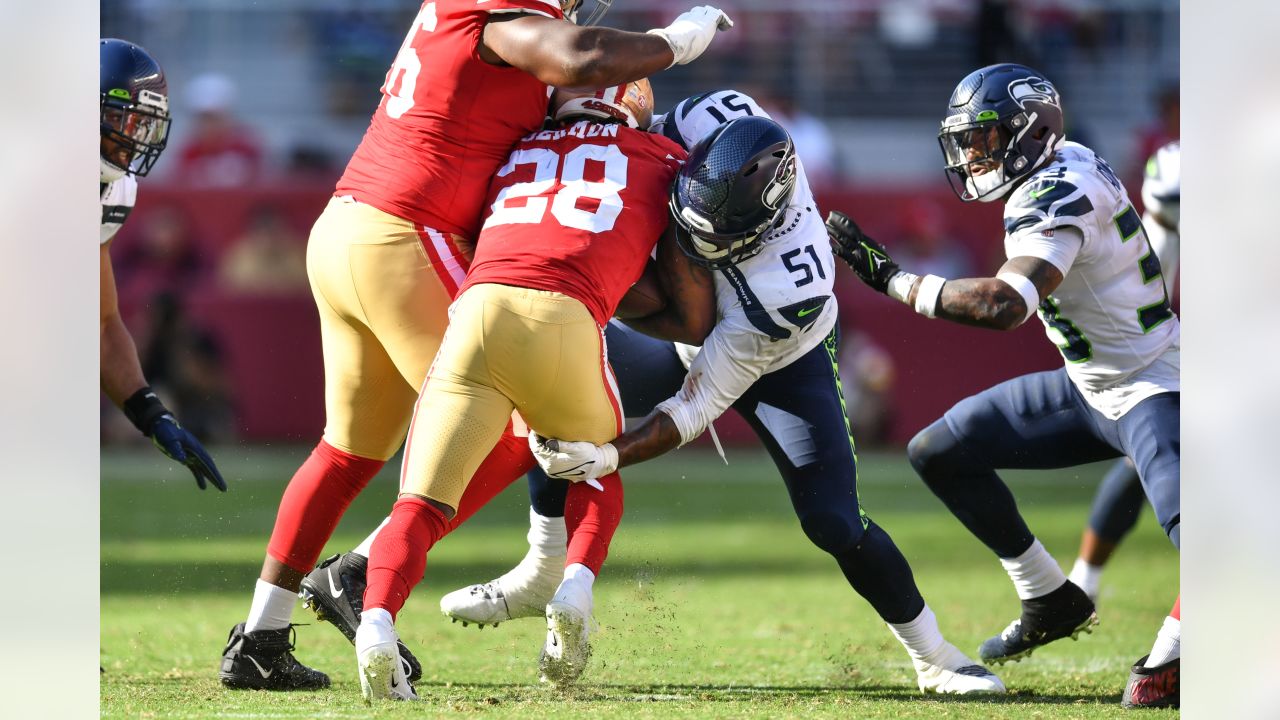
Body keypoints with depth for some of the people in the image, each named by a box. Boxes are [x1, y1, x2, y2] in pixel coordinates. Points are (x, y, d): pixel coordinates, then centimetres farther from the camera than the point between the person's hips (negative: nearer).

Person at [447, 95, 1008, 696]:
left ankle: (934, 658, 10)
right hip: (689, 338, 6)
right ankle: (540, 577, 6)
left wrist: (609, 457, -44)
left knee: (834, 523, -14)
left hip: (786, 362, -5)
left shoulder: (784, 295, -44)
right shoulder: (718, 119, -36)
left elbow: (693, 409, -36)